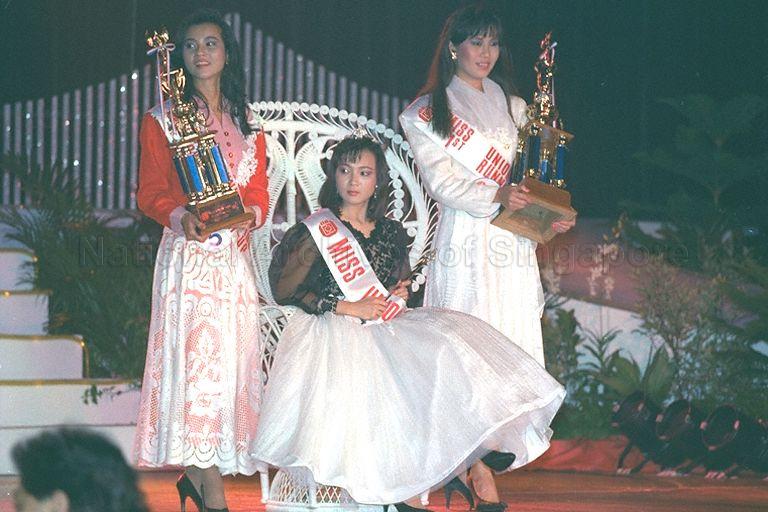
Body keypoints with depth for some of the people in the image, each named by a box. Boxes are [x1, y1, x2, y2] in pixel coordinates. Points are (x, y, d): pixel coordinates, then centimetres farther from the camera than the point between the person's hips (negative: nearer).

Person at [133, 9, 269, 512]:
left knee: (232, 354, 0)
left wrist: (249, 215, -7)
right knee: (193, 353, -11)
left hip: (235, 253, 4)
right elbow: (150, 192, 1)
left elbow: (260, 193, 15)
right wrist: (181, 216, -18)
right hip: (187, 252, -4)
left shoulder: (246, 122, 16)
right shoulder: (162, 120, 5)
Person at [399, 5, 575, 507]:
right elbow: (441, 179, -7)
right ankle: (479, 473, -7)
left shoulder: (513, 106, 19)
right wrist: (495, 197, -22)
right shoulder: (427, 112, 4)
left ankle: (480, 465, -1)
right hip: (465, 243, -5)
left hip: (514, 244, 5)